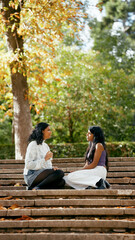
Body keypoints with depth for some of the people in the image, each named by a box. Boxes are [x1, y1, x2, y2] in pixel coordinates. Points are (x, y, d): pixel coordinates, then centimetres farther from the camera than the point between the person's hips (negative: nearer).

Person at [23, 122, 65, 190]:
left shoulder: (45, 146, 21)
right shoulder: (33, 145, -6)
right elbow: (28, 165, -14)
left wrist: (52, 168, 1)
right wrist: (45, 159, -17)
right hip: (32, 175, -8)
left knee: (61, 182, -23)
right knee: (60, 173, -28)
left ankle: (34, 189, -25)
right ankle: (36, 188, -24)